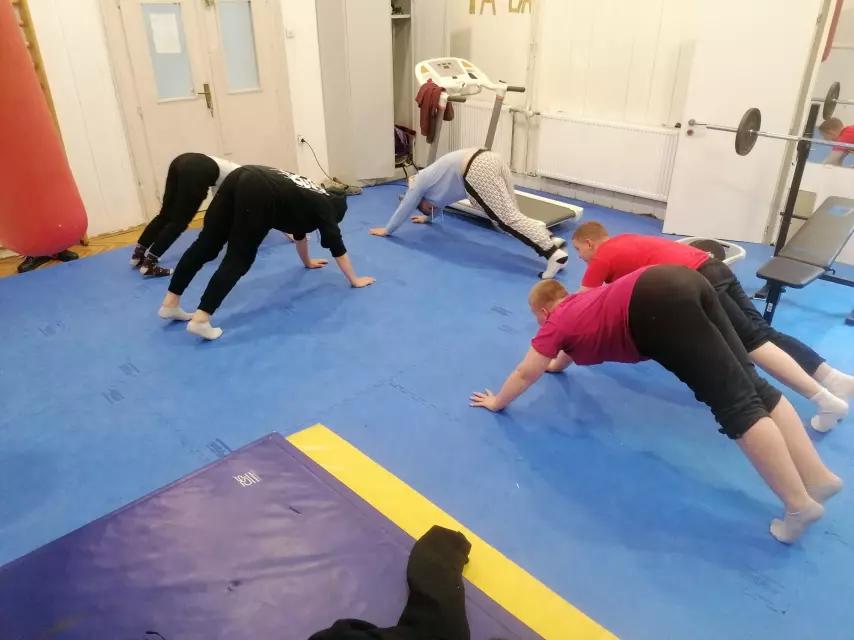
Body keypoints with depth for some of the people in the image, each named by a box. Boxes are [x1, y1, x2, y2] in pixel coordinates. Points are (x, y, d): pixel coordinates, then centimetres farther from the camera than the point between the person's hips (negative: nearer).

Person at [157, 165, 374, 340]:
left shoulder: (309, 199, 37)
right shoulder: (324, 207, 18)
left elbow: (299, 232, 52)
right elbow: (338, 248, 20)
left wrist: (308, 262, 67)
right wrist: (355, 280, 30)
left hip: (241, 178, 8)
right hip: (258, 194, -8)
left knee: (206, 244, 7)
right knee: (238, 260, -6)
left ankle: (170, 304, 12)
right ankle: (200, 320, -10)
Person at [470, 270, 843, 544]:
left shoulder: (556, 322, 15)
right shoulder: (578, 304, 34)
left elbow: (525, 374, 22)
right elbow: (577, 340, 57)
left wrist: (496, 403, 36)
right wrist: (557, 363, 73)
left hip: (659, 306, -8)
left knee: (736, 404, -12)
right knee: (752, 386, 4)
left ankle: (801, 505, -10)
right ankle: (819, 477, 5)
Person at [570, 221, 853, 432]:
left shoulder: (603, 258, 2)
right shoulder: (623, 242, 26)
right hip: (713, 268, 9)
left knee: (751, 340, -11)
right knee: (762, 332, 6)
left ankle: (824, 399, -15)